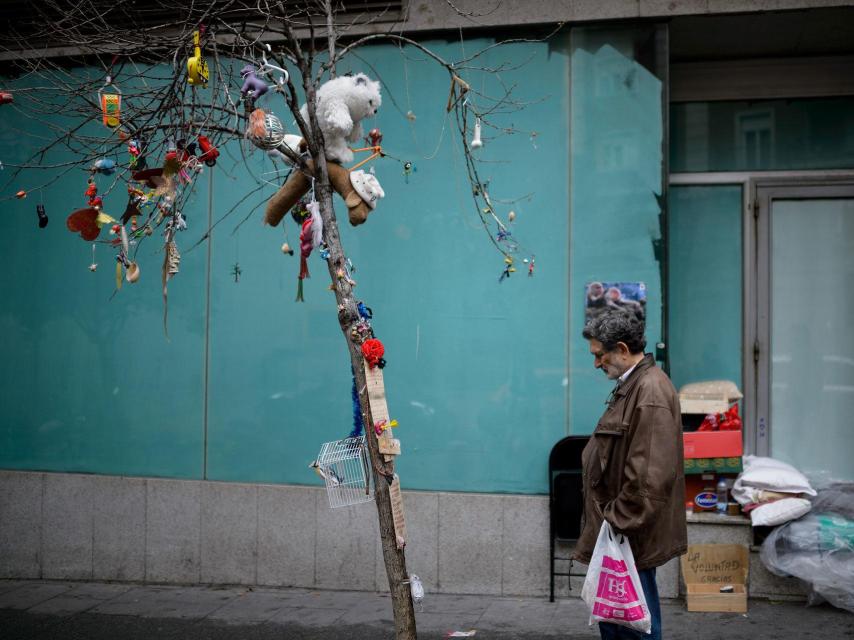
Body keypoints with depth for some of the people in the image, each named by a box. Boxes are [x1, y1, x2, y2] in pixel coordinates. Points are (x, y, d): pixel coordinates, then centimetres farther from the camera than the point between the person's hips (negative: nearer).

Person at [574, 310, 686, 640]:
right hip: (621, 530, 10)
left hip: (632, 538, -10)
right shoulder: (631, 386, 13)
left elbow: (650, 476, -25)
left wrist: (619, 521, -19)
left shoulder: (651, 392, -20)